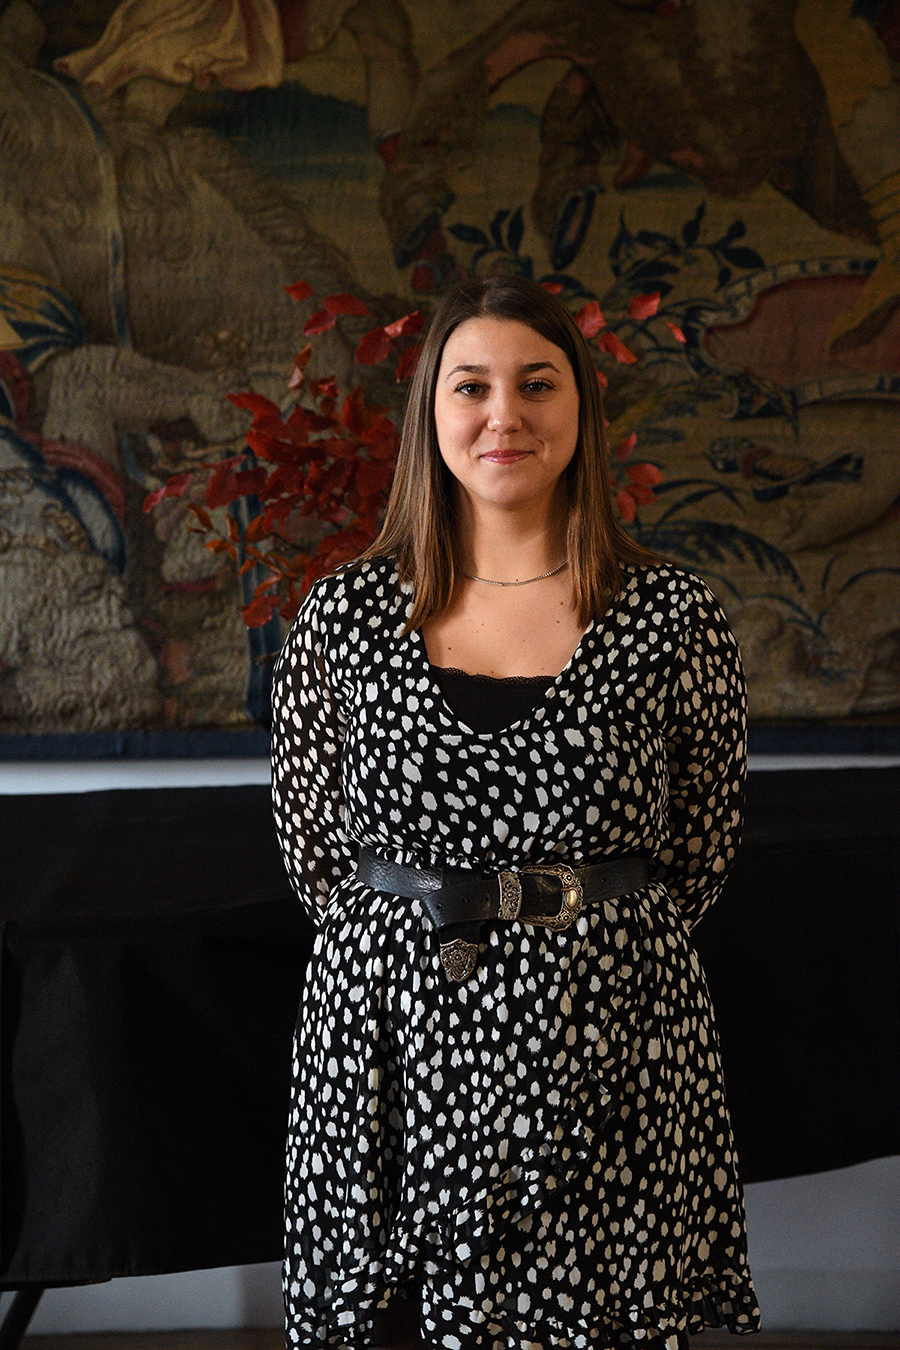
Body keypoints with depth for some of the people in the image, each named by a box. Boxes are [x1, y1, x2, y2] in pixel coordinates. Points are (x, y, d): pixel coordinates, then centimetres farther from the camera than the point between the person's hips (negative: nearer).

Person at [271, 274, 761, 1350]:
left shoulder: (672, 616, -2)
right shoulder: (345, 613, 1)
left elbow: (696, 853, 7)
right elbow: (311, 841, 10)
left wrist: (587, 949, 8)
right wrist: (412, 943, 10)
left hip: (606, 1050, 0)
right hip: (389, 1035, 1)